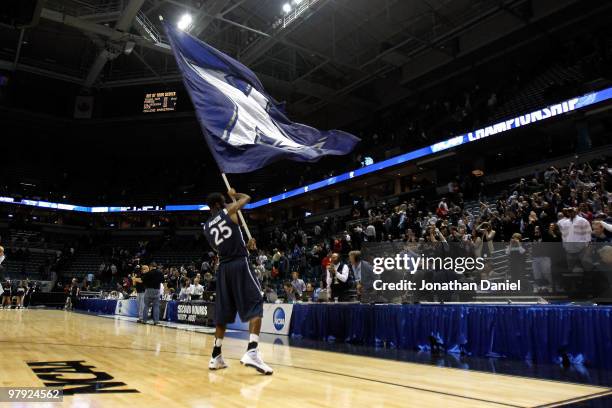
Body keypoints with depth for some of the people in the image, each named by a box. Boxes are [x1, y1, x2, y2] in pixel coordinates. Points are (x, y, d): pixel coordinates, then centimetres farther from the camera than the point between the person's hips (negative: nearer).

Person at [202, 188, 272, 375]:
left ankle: (216, 356, 19)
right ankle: (252, 352, -22)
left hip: (223, 267, 6)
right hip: (240, 263, -5)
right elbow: (247, 198, 17)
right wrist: (233, 194, 36)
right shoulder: (229, 211, 2)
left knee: (223, 312, 14)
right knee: (255, 305, -6)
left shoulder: (206, 226, 14)